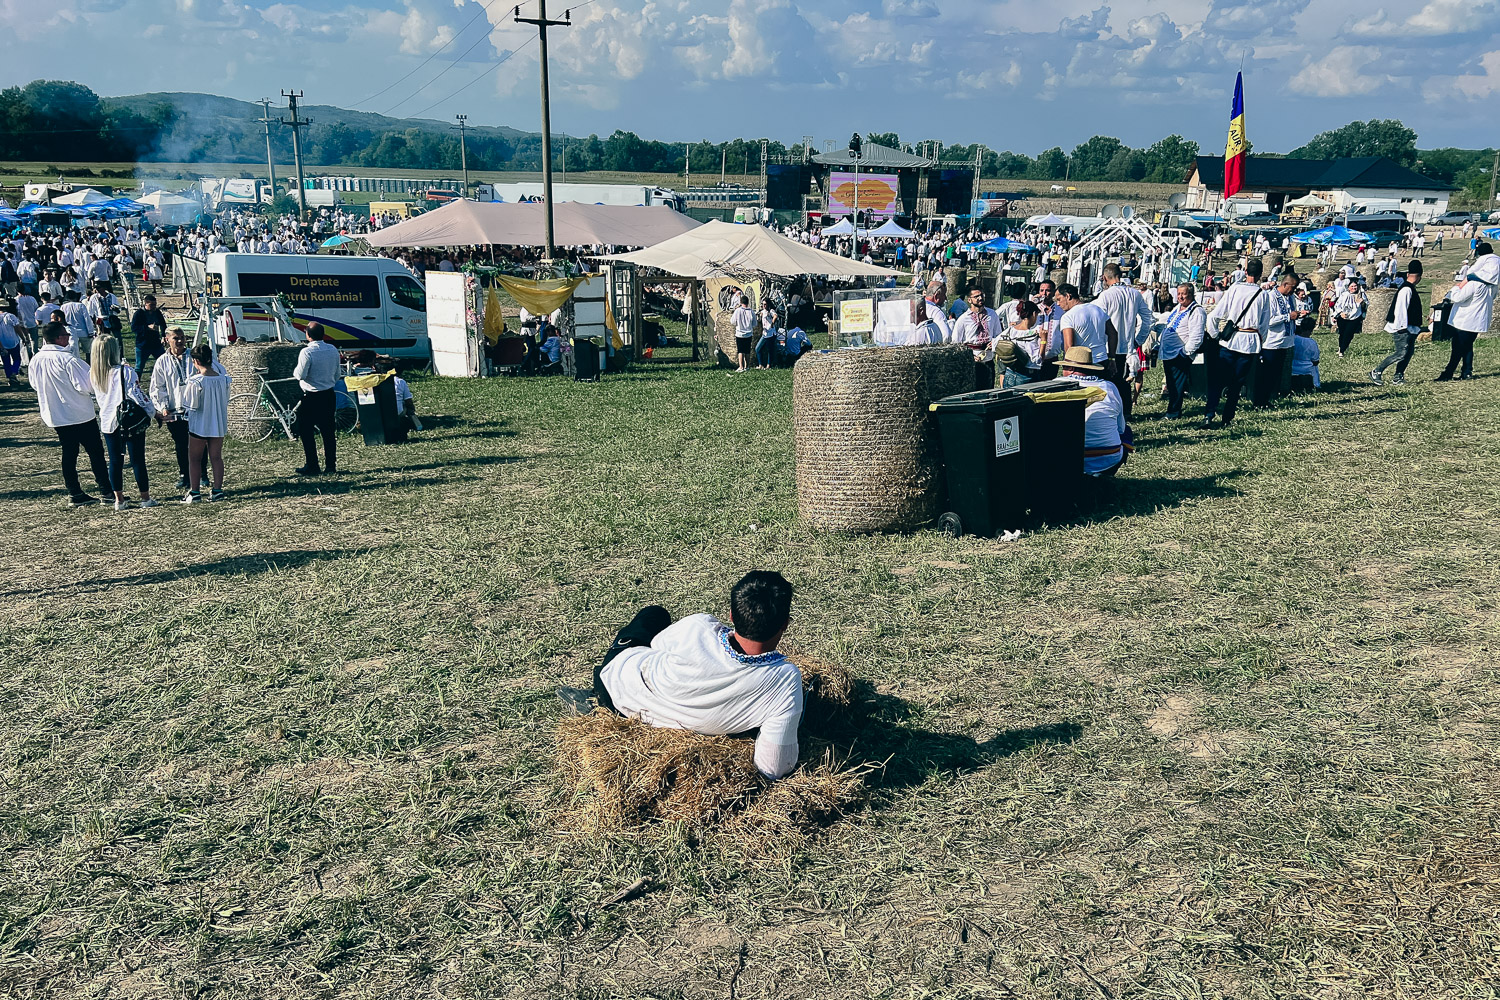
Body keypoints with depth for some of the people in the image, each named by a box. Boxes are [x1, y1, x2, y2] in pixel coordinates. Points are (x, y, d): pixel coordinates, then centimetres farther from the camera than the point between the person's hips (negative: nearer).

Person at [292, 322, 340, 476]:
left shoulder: (307, 352, -17)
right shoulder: (333, 350, 3)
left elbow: (300, 375, -15)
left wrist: (295, 371, 5)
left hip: (311, 396, -6)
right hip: (329, 394, 6)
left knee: (306, 431, 4)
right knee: (328, 431, 11)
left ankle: (312, 466, 4)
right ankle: (331, 465, 12)